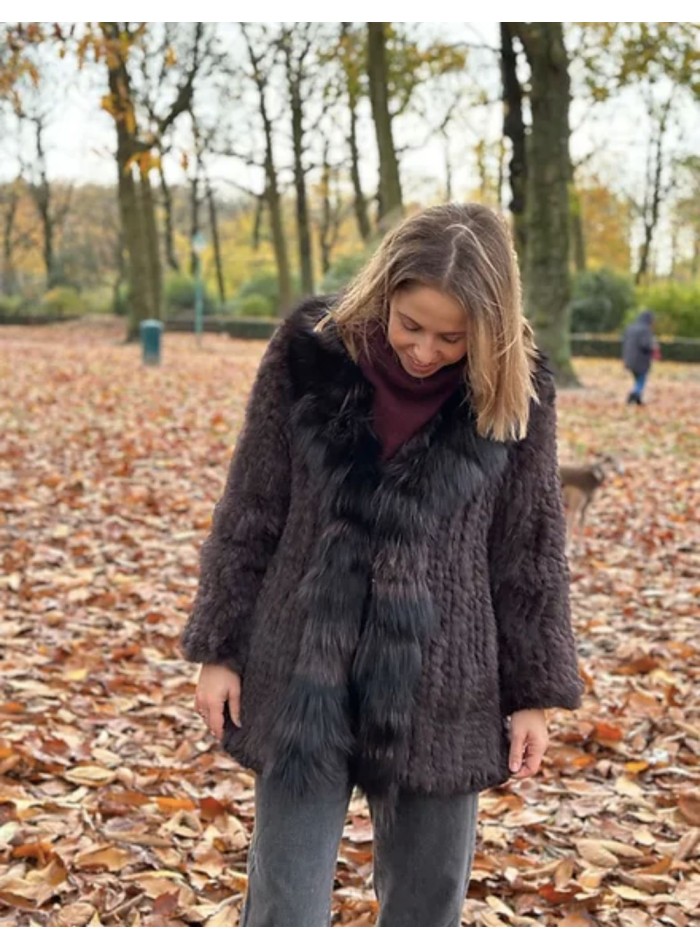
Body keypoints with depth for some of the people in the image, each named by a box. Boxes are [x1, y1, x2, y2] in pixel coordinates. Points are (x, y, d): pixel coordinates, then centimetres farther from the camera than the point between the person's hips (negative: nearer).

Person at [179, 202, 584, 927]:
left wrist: (533, 692, 2)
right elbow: (250, 514, -1)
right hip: (303, 678, 0)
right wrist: (219, 648, 0)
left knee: (428, 902, 13)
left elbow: (530, 552, 1)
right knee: (285, 904, 5)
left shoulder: (512, 392, -7)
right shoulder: (308, 356, -8)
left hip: (442, 689, 1)